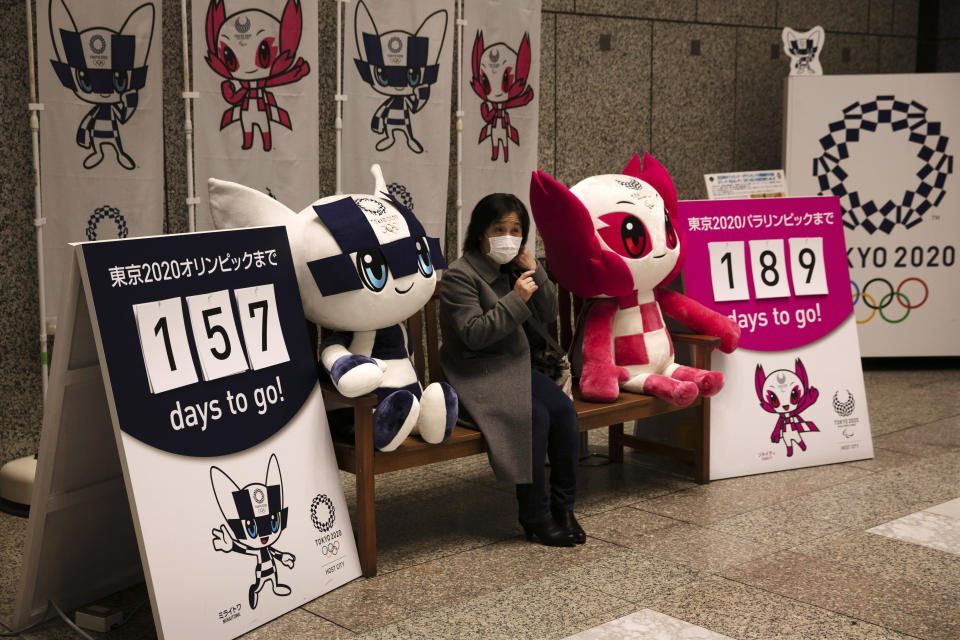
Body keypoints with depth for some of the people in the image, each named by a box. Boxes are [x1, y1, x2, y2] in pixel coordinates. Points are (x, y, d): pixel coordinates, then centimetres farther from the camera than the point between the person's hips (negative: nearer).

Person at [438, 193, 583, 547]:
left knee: (563, 408, -18)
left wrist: (535, 272, -4)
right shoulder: (460, 275, -10)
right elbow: (473, 334, -19)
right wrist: (516, 299, -21)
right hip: (474, 376, -7)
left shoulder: (513, 270, 12)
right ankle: (535, 516, -15)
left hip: (514, 366, 7)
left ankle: (562, 506, -7)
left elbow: (547, 315, 10)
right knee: (534, 416, -28)